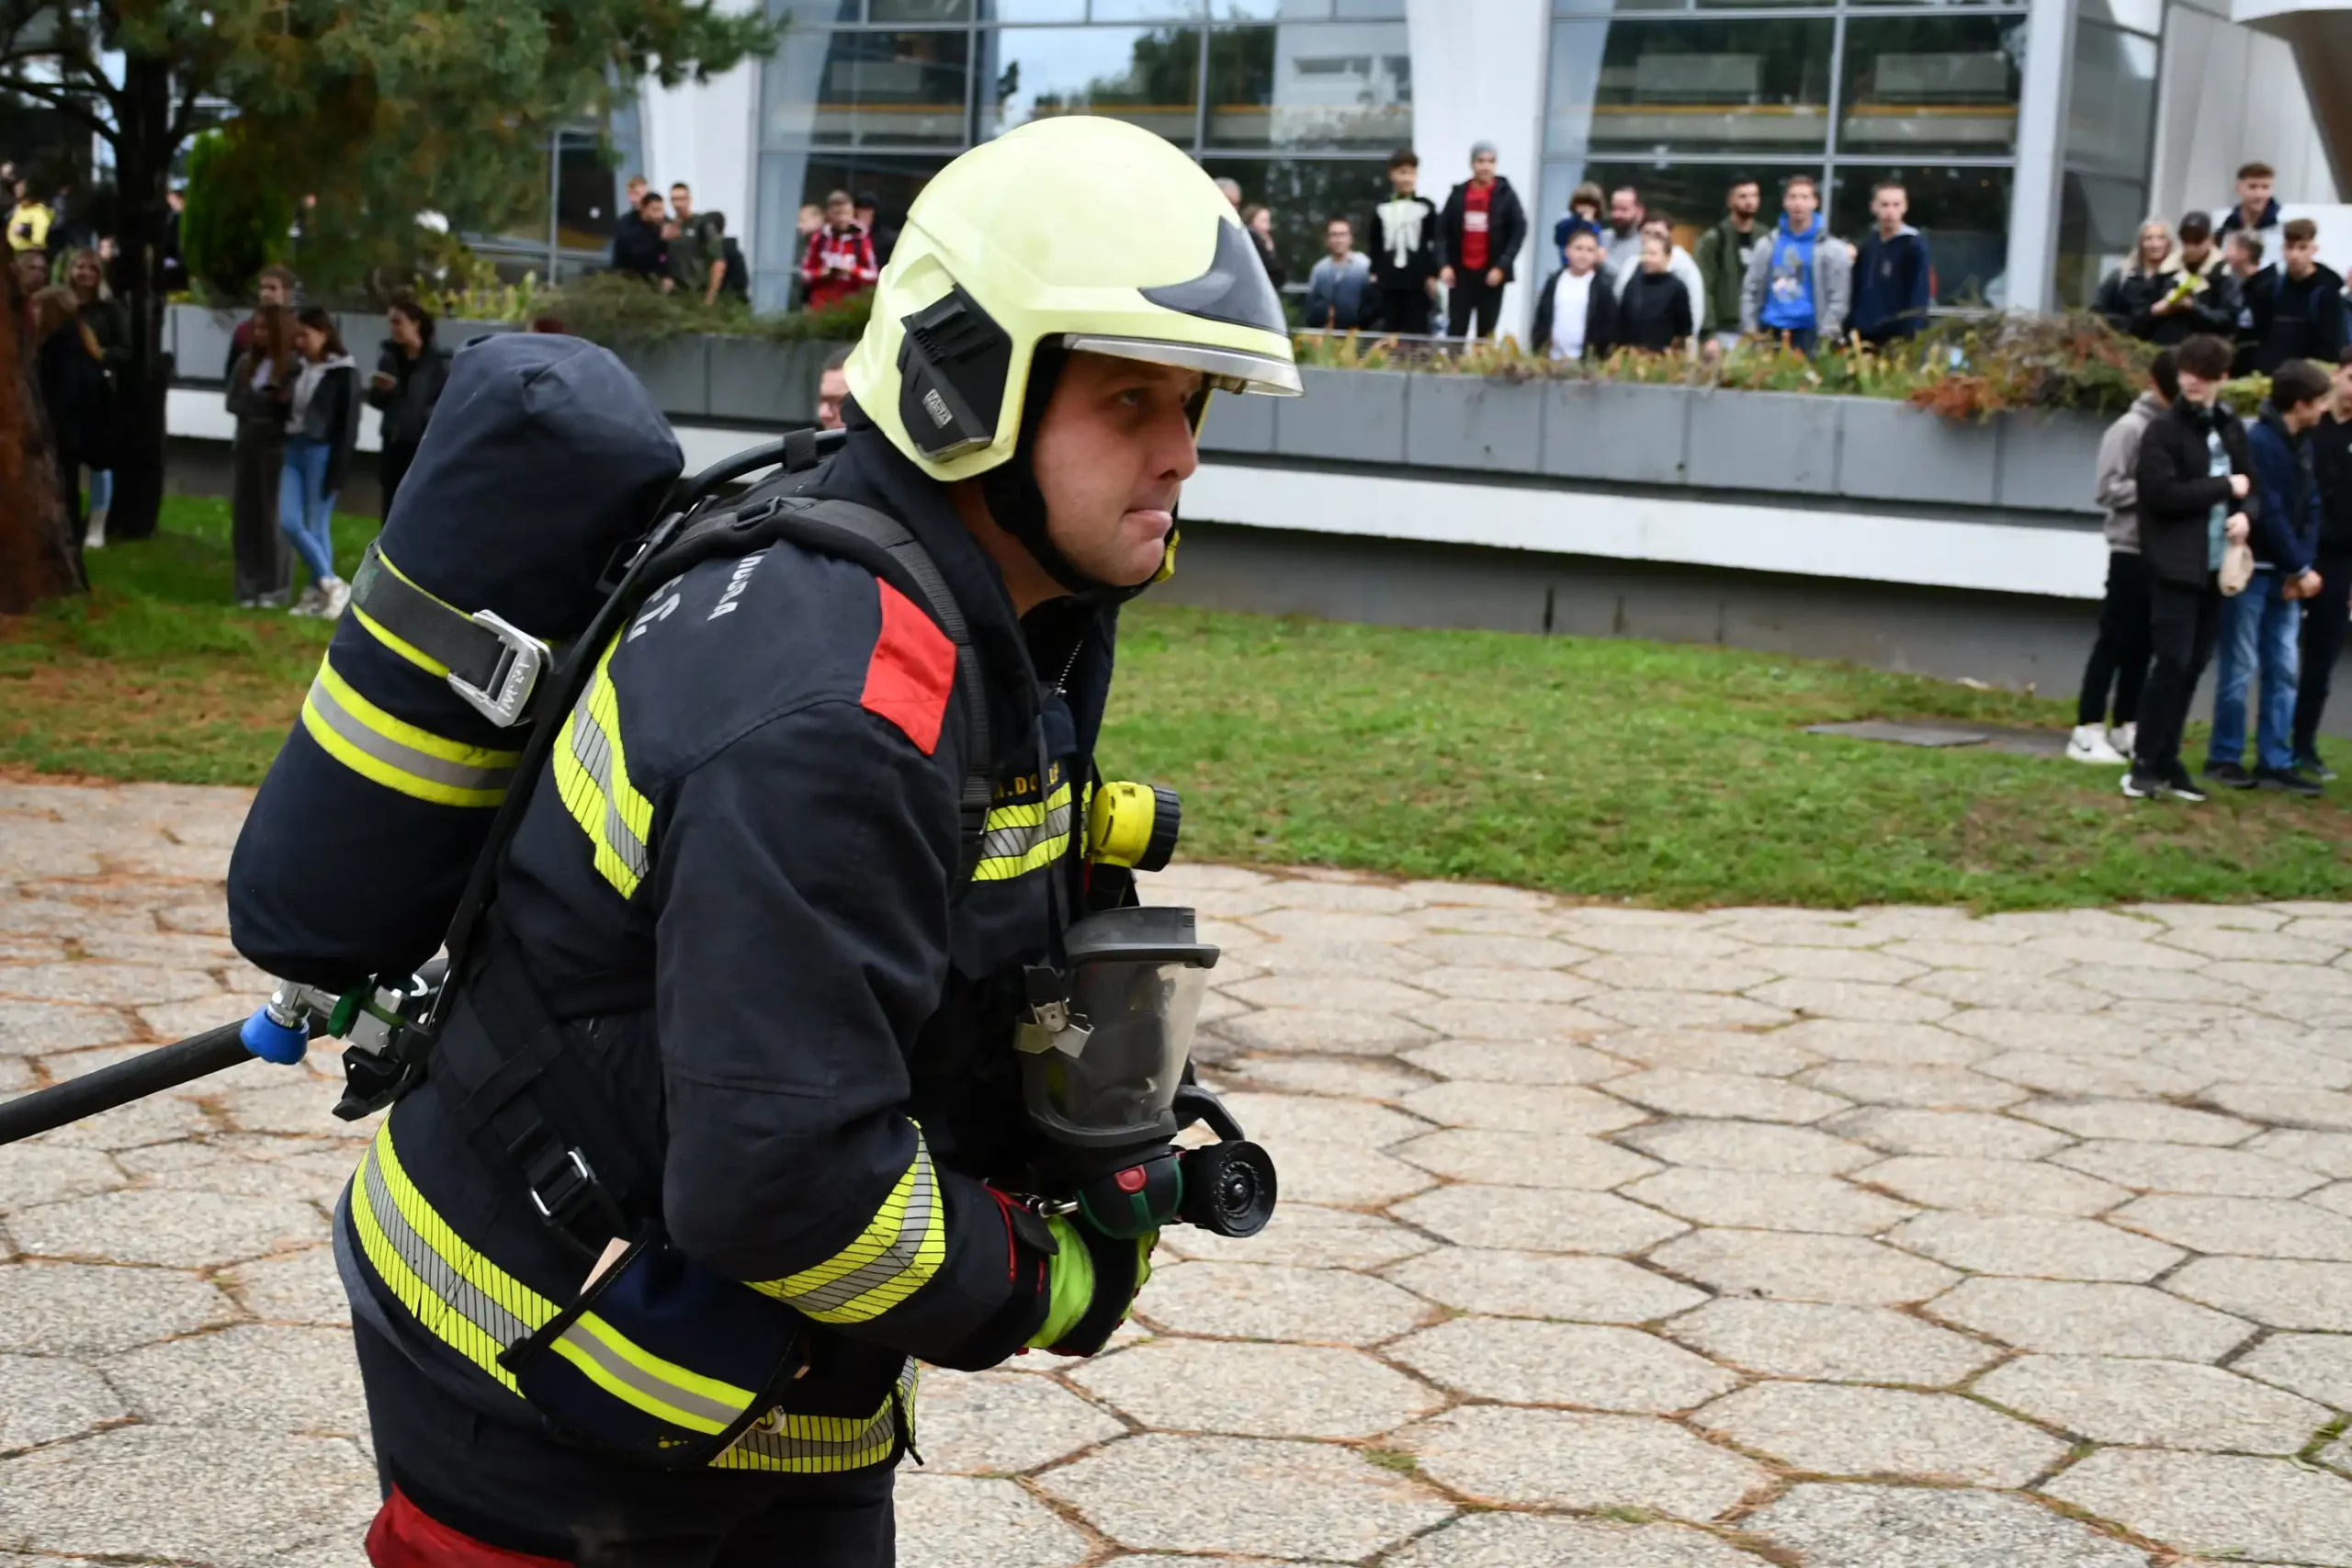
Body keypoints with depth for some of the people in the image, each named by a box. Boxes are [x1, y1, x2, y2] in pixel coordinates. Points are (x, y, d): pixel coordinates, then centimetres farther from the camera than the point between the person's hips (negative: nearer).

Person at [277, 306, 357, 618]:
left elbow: (348, 424, -11)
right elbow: (290, 409, 17)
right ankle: (331, 584, 9)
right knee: (289, 522, 0)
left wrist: (337, 470, -15)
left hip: (321, 452, -7)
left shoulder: (343, 372, -8)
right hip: (295, 449, 7)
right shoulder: (299, 368, 10)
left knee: (316, 527, -3)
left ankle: (319, 592, 7)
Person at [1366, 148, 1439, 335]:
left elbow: (1435, 243, 1)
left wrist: (1432, 275, -3)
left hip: (1418, 279, -3)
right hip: (1390, 280, 3)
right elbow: (1375, 245, 15)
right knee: (1391, 329, 5)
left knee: (1416, 330, -1)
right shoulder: (1382, 209, 8)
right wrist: (1374, 272, 11)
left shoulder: (1426, 207, 1)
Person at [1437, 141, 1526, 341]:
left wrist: (1502, 266, -13)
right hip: (1460, 272, 1)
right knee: (1456, 331, 0)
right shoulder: (1458, 193, 5)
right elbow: (1442, 231, 5)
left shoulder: (1505, 194, 0)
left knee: (1486, 333, 4)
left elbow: (1519, 231, -4)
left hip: (1491, 273, -1)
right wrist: (1444, 265, -8)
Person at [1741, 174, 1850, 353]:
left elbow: (1838, 298, -2)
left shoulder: (1830, 249, 2)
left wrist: (1826, 336, -10)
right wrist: (1749, 330, 3)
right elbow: (1750, 290, 12)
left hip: (1807, 334, -3)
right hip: (1769, 333, 3)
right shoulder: (1768, 245, 11)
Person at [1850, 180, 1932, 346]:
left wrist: (1909, 339, -20)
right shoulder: (1867, 242, 12)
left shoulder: (1914, 245, -7)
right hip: (1864, 338, 6)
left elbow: (1919, 298, -12)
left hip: (1898, 339, -6)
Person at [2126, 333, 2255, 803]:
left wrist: (2245, 514, -4)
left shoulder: (2231, 428, 14)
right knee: (2172, 662, -11)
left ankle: (2167, 761, 13)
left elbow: (2248, 486, 19)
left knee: (2193, 665, 7)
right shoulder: (2164, 430, -7)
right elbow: (2163, 493, -18)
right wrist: (2224, 487, -11)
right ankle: (2144, 762, -4)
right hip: (2175, 565, -6)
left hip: (2215, 565, 6)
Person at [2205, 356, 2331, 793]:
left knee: (2283, 671, 6)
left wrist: (2301, 568, -5)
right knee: (2240, 669, -2)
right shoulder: (2258, 442, -15)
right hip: (2251, 571, -8)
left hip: (2285, 574, 8)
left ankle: (2275, 763, 10)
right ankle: (2224, 758, 7)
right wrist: (2301, 568, -12)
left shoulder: (2302, 444, 11)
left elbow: (2310, 510, 9)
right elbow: (2268, 513, -18)